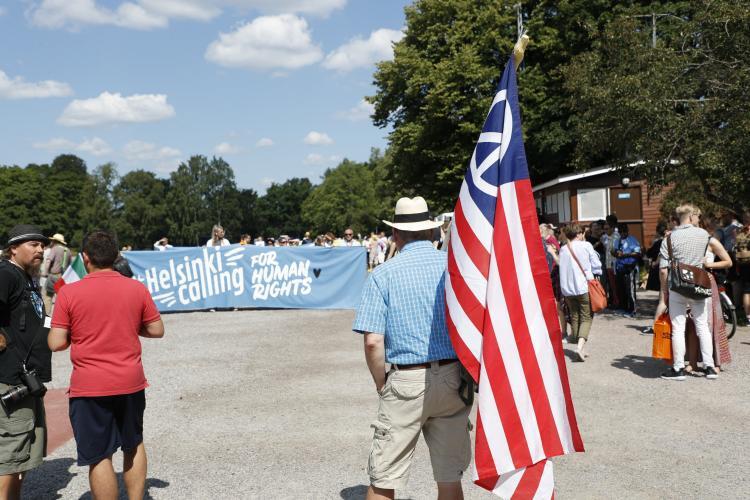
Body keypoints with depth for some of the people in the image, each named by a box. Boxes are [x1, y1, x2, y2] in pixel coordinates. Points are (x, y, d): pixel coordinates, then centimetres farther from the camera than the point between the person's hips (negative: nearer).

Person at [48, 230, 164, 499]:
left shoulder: (69, 292, -8)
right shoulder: (137, 288, -2)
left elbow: (56, 343, -9)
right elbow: (157, 330, 3)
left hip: (89, 387, -3)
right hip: (131, 382, 3)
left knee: (99, 457, 5)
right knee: (134, 446, 21)